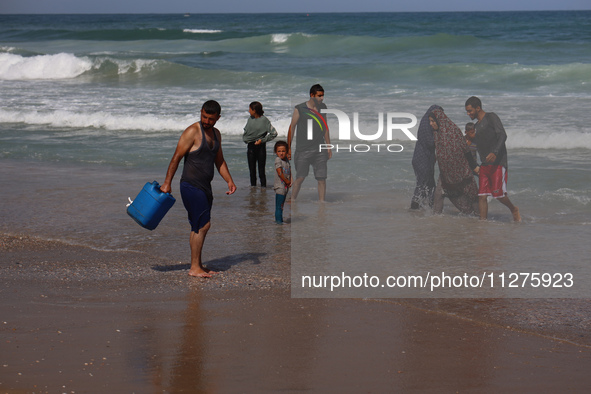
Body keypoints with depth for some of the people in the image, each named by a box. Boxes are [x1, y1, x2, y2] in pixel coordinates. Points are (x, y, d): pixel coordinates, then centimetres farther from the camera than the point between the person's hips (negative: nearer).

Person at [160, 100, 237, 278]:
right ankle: (194, 268, -8)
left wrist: (229, 181, 11)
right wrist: (167, 183, -14)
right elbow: (176, 158, -12)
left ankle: (198, 265, 19)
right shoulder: (192, 132, -12)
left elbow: (219, 161, 23)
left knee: (199, 226, 12)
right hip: (191, 186, -8)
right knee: (203, 225, -12)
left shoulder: (216, 134, 13)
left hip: (205, 187, 8)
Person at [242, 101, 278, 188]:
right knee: (252, 169, 8)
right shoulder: (250, 119, 6)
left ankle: (263, 186, 4)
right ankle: (253, 186, 16)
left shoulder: (264, 120, -10)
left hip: (260, 146, -5)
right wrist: (244, 138, 1)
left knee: (261, 170, -3)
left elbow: (274, 133, -11)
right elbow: (246, 130, 20)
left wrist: (262, 140, -12)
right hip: (250, 146, 5)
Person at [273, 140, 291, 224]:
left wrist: (290, 181, 0)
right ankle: (278, 221, -2)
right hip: (280, 186, -7)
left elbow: (289, 172, 15)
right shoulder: (278, 160, -13)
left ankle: (280, 220, 20)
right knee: (279, 206, -6)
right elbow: (280, 173, -17)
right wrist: (287, 181, -8)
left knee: (281, 205, 14)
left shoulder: (286, 160, 9)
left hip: (286, 186, 7)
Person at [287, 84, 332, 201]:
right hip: (303, 150, -3)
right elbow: (292, 127, 3)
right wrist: (288, 148, 3)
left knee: (322, 179, -3)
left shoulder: (323, 107, 11)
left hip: (320, 150, 4)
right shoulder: (300, 109, -3)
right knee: (300, 178, -5)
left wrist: (328, 147, 18)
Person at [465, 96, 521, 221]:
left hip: (498, 163, -8)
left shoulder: (491, 117, -3)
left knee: (498, 194, -11)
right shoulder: (477, 125, 20)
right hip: (484, 164, 8)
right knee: (482, 196, -3)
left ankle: (513, 210, 15)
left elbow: (502, 135, -15)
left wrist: (495, 152, -29)